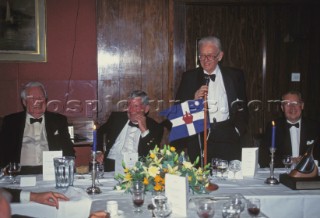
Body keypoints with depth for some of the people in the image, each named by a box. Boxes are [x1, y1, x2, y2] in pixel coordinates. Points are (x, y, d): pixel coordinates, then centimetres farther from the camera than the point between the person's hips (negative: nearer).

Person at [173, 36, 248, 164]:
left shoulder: (235, 76, 9)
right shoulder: (189, 77, 8)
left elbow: (242, 107, 12)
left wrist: (238, 129, 1)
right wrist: (194, 98, -10)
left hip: (227, 138, 0)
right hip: (198, 138, 0)